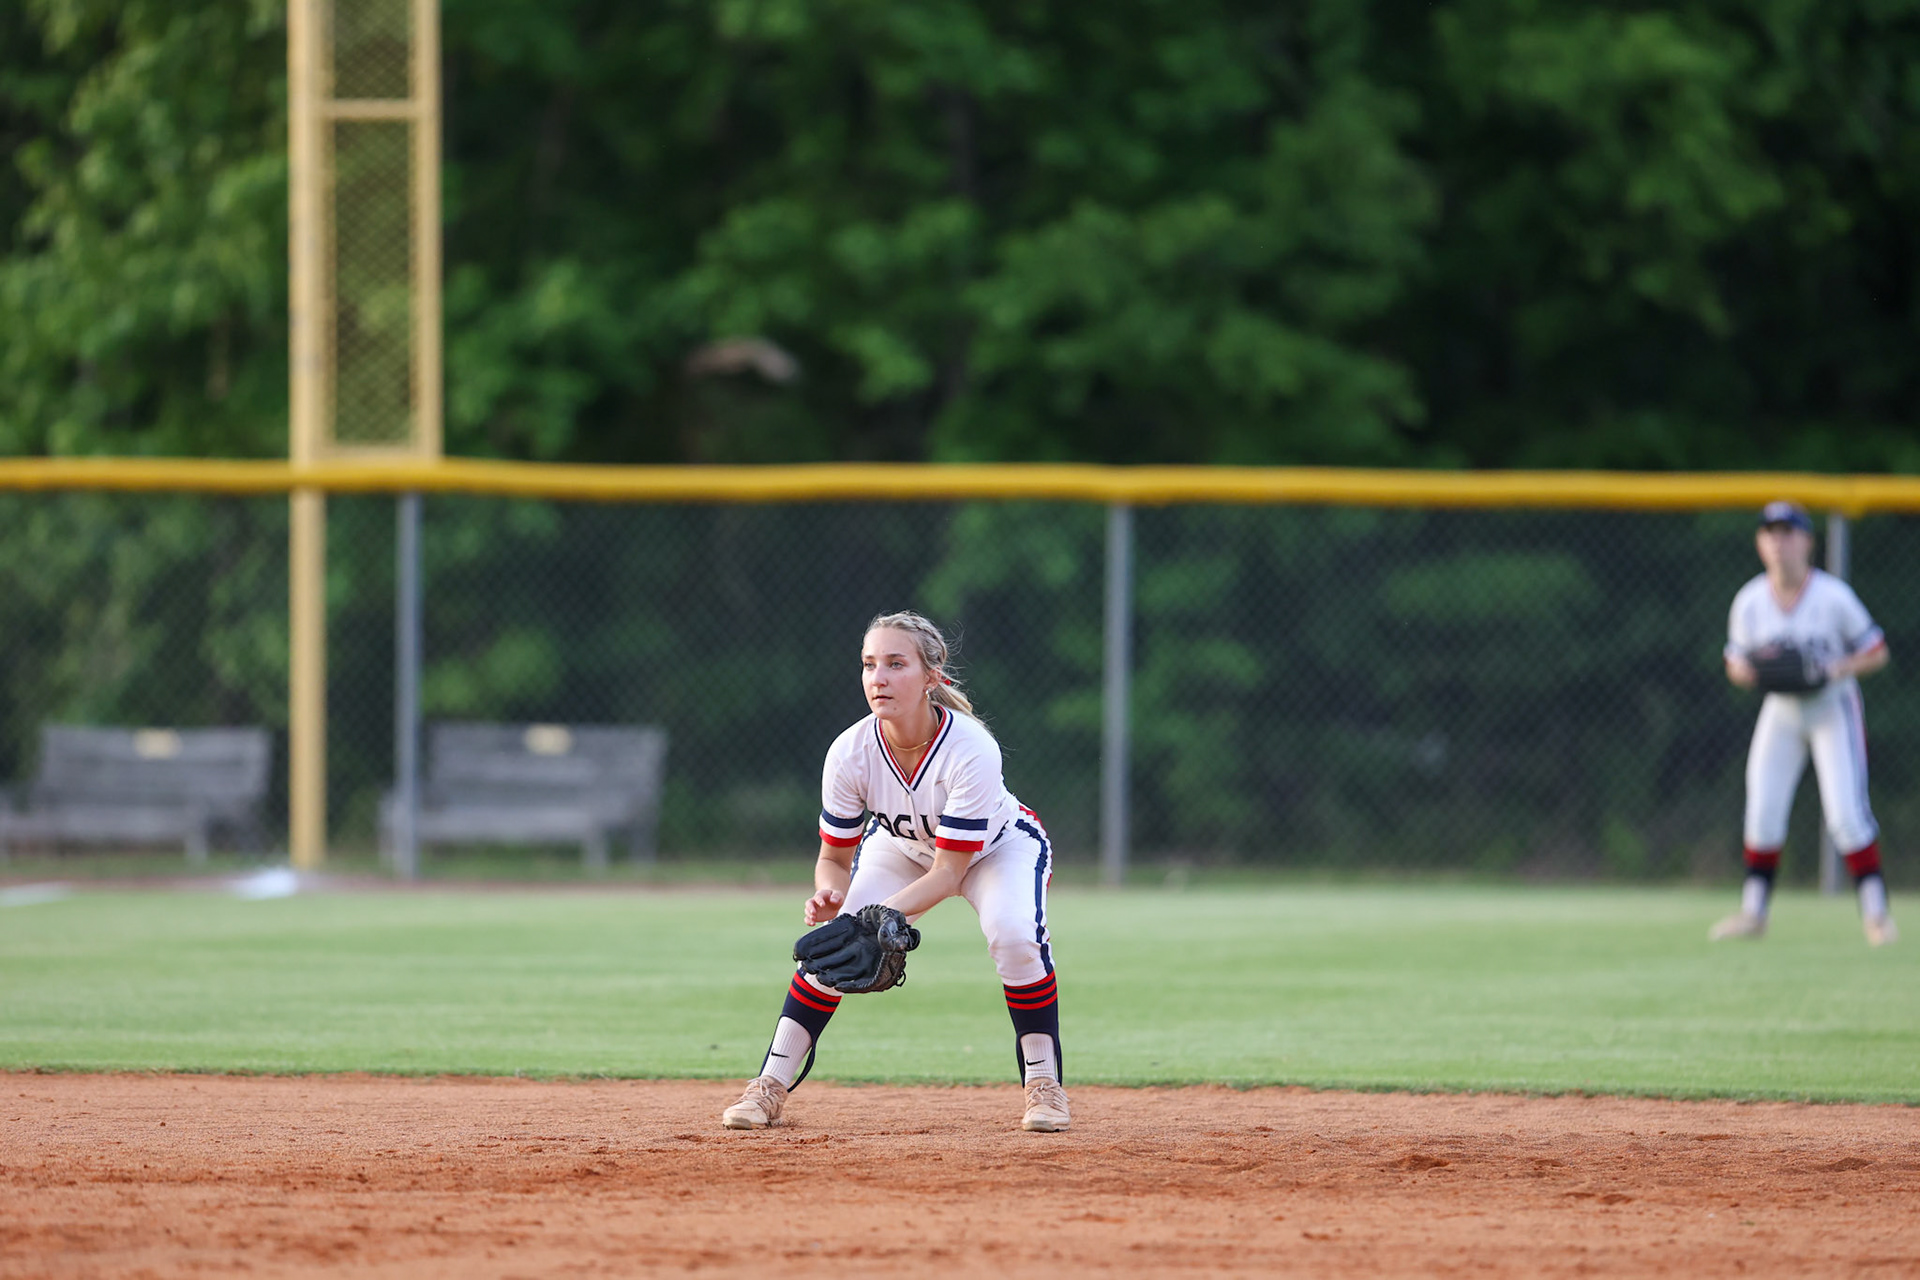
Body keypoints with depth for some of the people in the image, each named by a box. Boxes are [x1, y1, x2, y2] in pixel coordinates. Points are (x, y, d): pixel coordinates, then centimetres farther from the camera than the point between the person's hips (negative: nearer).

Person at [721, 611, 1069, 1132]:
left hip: (998, 846, -3)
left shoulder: (971, 750, -38)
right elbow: (834, 857, -15)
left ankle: (1044, 1083, -13)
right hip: (901, 848, 3)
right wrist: (831, 897, -38)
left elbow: (948, 873, -34)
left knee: (1014, 933, -30)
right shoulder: (850, 753, -29)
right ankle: (771, 1086, -4)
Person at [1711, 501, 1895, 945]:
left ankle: (1875, 912, -5)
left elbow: (1876, 653, -9)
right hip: (1782, 710, 3)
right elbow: (1736, 662, 4)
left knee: (1846, 813, -12)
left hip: (1834, 710, -3)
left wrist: (1838, 670, -27)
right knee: (1763, 812, -1)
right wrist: (1744, 670, -21)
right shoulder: (1750, 602, -8)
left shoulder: (1834, 597, -18)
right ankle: (1753, 911, 11)